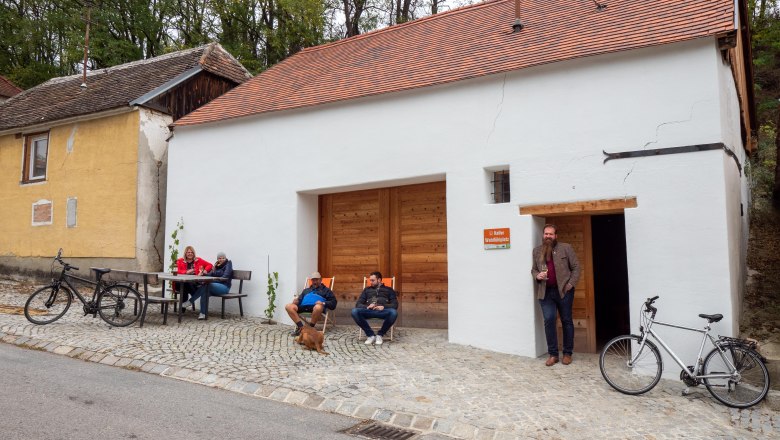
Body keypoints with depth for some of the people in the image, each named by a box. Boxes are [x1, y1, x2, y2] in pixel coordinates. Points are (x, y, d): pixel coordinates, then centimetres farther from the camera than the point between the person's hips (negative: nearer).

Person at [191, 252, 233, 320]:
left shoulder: (228, 264, 0)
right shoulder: (217, 265, 19)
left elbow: (225, 277, -13)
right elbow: (210, 274, 11)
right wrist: (205, 273, -11)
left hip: (224, 287, -6)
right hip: (215, 286, 6)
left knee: (206, 285, -31)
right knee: (205, 291, -28)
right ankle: (203, 313, -34)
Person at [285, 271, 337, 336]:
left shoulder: (325, 290, 25)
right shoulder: (306, 290, 38)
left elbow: (333, 303, 11)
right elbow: (300, 299, 26)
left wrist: (323, 303, -8)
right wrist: (296, 301, 2)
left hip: (315, 306, -4)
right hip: (303, 306, 4)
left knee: (318, 307, -42)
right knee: (288, 306, -25)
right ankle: (300, 327, -27)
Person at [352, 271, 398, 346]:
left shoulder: (389, 290, 22)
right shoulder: (367, 290, 27)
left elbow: (395, 305, 8)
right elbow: (358, 304, 16)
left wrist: (384, 307, -13)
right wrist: (367, 306, -7)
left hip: (382, 311, -2)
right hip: (369, 311, 2)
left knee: (393, 312, -37)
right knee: (354, 311, -30)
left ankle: (380, 335, -14)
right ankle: (370, 335, -16)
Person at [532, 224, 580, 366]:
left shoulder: (566, 248, 0)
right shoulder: (537, 251, 10)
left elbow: (576, 267, 0)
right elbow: (533, 269, 16)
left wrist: (571, 284, -8)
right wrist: (537, 276, -6)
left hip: (563, 290, -2)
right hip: (546, 292, 2)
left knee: (566, 321, 6)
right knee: (549, 320, -6)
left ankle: (567, 353, 17)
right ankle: (553, 354, 3)